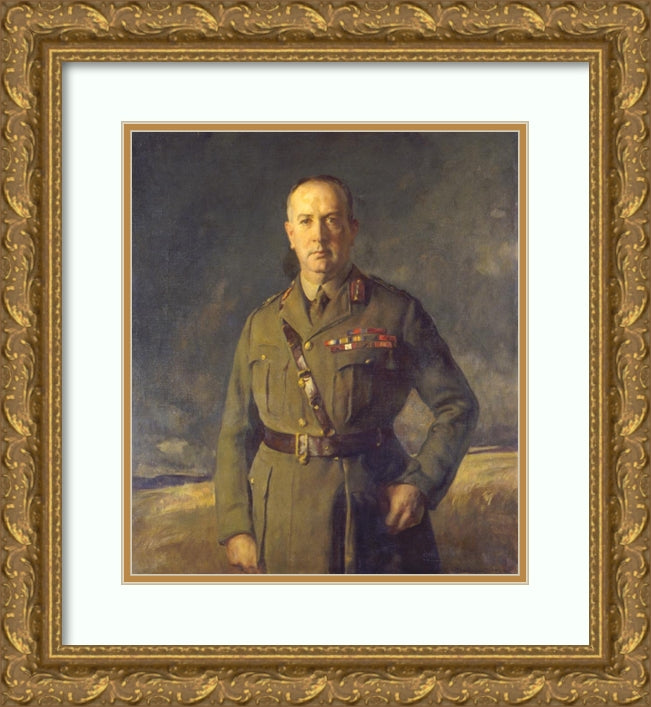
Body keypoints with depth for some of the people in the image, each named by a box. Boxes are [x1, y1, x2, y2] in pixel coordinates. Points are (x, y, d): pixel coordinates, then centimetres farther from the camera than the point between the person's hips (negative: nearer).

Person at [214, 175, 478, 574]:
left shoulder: (397, 313, -1)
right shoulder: (263, 325, 8)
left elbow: (458, 407, 3)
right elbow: (236, 432, 10)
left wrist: (420, 485, -10)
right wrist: (235, 526, 2)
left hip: (374, 517, -2)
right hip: (280, 523, 2)